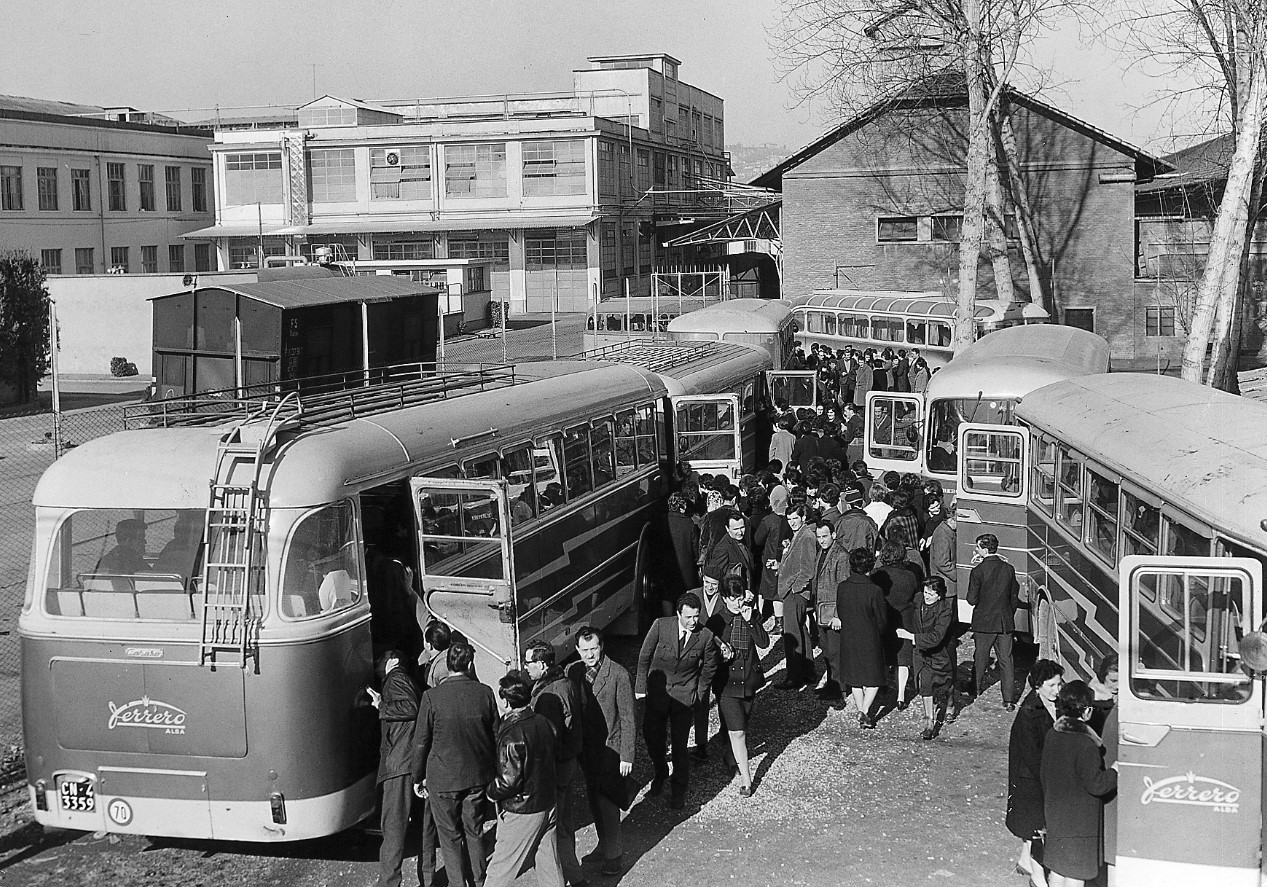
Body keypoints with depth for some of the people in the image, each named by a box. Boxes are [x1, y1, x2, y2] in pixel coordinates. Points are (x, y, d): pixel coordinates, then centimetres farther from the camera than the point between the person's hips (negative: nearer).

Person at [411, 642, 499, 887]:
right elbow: (496, 736, 1)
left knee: (450, 835, 11)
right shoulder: (484, 693, -9)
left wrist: (418, 777, 4)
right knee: (474, 831, 19)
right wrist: (493, 771, 15)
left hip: (442, 778, -3)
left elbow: (421, 742, -9)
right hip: (477, 776, 3)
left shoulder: (432, 697, -16)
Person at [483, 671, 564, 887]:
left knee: (501, 868, 7)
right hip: (548, 804, 7)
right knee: (549, 863, 17)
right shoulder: (543, 721, -1)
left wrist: (491, 792, -5)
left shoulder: (512, 734, -24)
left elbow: (509, 780, -23)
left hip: (522, 812, -7)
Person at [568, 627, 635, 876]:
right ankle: (605, 843, 35)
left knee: (607, 803, -1)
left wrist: (627, 757, -13)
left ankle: (612, 854, 16)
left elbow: (628, 718, -12)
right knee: (595, 802, 16)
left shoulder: (619, 675, -15)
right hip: (585, 748, 5)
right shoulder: (574, 671, 0)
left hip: (610, 748, -5)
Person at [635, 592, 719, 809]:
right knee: (652, 737, 10)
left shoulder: (706, 636, -13)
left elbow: (709, 667, 4)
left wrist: (699, 693, 5)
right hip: (657, 692, 1)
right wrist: (641, 686, -2)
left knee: (679, 745, -1)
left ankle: (679, 791, 18)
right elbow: (644, 656, -3)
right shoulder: (660, 626, -15)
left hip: (684, 697, -1)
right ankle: (660, 774, 39)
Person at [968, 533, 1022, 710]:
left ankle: (976, 692, 28)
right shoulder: (1009, 569, -2)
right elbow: (1015, 598, 5)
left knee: (980, 659, 14)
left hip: (984, 622, -3)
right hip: (1005, 622, 3)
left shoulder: (978, 571, -15)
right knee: (1006, 661, 6)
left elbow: (972, 600, -13)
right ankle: (1009, 700, 3)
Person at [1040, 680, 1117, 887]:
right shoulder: (1084, 744, -23)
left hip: (1054, 812, 7)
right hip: (1079, 819, -7)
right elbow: (1096, 784, -21)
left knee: (1057, 868, 18)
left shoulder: (1053, 733, 1)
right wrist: (1117, 771, -8)